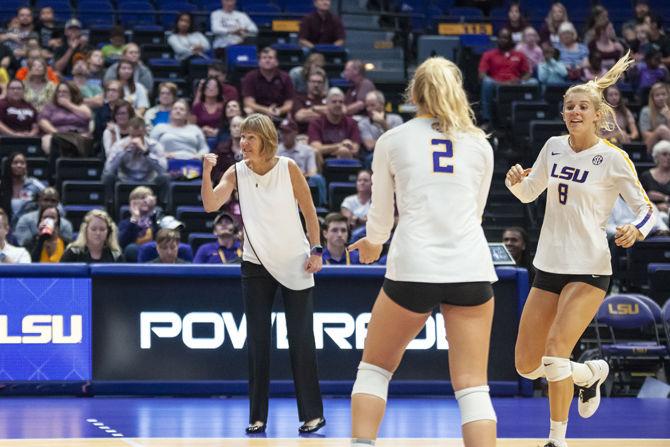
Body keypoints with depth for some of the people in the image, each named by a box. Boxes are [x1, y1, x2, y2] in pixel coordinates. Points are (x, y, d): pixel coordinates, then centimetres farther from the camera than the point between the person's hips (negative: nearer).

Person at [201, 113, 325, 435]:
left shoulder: (288, 168, -7)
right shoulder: (237, 172, -2)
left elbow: (309, 211, 0)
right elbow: (211, 205, -15)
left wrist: (316, 251, -6)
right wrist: (206, 174, -29)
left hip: (295, 263, -2)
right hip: (256, 264, 2)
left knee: (301, 340, -3)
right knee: (257, 341, 2)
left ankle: (312, 414, 2)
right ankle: (258, 416, 7)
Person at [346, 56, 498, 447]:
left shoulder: (392, 141, 8)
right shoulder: (480, 144, 14)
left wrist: (373, 244, 40)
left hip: (413, 268, -1)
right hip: (472, 268, 1)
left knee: (375, 367, 18)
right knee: (473, 386, 1)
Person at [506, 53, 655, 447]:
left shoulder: (613, 158, -9)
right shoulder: (554, 147, 5)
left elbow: (647, 210, -6)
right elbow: (528, 193, 19)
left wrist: (635, 230, -27)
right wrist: (516, 180, -4)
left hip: (589, 270, -6)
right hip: (548, 266, 6)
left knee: (554, 357, -19)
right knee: (527, 366, 6)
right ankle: (592, 373, 33)